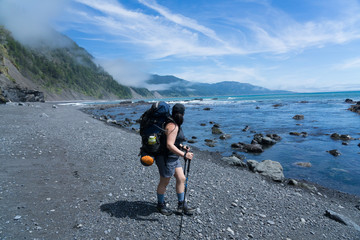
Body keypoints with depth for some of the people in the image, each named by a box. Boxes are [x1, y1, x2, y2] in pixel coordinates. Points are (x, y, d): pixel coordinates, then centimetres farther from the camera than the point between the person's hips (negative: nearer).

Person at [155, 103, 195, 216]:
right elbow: (169, 145, -30)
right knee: (164, 182, 9)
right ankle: (160, 205, 31)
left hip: (173, 158, 10)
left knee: (181, 179, 12)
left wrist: (182, 147, 14)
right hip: (166, 158, -10)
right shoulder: (173, 126, -24)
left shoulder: (174, 124, 9)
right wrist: (184, 155, -30)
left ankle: (181, 205, 24)